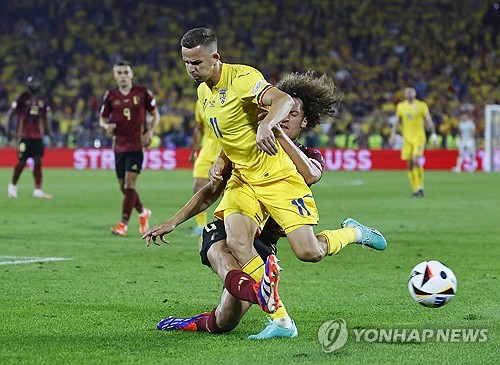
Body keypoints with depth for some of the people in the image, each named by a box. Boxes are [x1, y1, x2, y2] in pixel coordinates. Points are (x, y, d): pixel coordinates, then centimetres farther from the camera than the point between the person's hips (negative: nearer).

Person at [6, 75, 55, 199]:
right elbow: (10, 114, 0)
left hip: (37, 136, 4)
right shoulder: (22, 98, -5)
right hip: (24, 136, -4)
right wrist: (9, 130, -8)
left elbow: (45, 120, 20)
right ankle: (12, 185, 21)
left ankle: (38, 190, -2)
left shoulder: (42, 101, 10)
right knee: (22, 162, -1)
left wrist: (50, 136, 18)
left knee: (38, 161, -3)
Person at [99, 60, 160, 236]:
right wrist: (106, 125, -11)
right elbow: (102, 118, 12)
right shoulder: (110, 96, 5)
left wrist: (150, 131, -8)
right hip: (119, 146, 4)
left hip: (137, 145, -4)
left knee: (129, 184, -13)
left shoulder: (142, 93, -1)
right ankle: (143, 212, 35)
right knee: (124, 187, 9)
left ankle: (123, 224, -12)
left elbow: (155, 114, 8)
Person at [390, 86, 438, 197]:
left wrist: (434, 135, -4)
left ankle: (420, 187, -10)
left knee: (416, 160, -20)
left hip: (419, 137, -4)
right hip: (407, 138, 4)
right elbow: (397, 121, 18)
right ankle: (415, 189, 11)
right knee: (409, 165, 1)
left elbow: (429, 121, 1)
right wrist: (393, 134, 10)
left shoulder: (421, 105, -1)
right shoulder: (400, 106, 8)